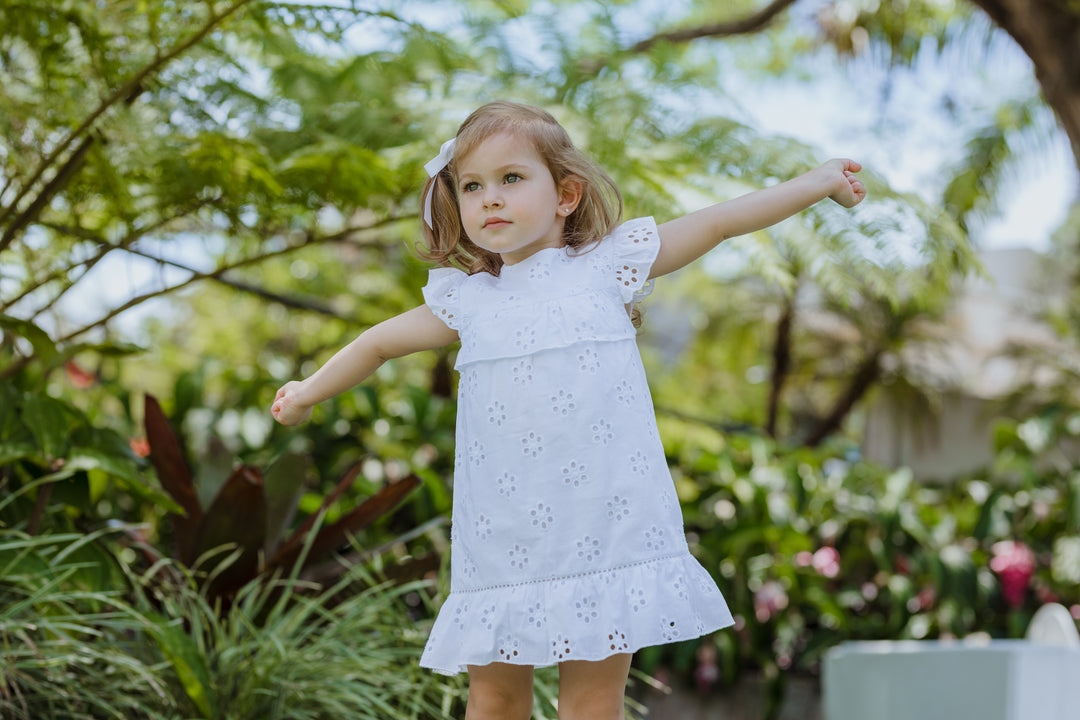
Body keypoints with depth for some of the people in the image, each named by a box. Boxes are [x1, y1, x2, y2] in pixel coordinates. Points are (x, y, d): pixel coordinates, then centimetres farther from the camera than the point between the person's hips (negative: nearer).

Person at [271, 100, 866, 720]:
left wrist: (819, 182, 12)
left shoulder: (607, 264, 4)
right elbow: (381, 343, 26)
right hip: (503, 549, 2)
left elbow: (719, 223, 8)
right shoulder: (465, 301, 10)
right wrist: (309, 392, 36)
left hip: (606, 536, -2)